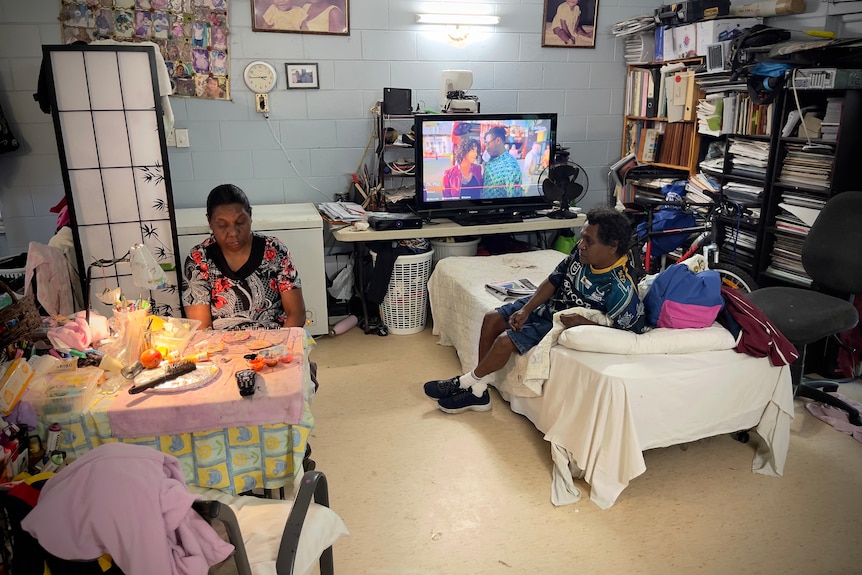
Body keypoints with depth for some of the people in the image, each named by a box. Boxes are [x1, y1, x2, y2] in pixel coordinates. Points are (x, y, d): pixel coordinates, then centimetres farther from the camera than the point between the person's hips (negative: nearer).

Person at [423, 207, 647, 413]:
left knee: (506, 341, -18)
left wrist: (583, 321, -25)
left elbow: (634, 327, -21)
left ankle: (466, 383, 10)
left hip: (564, 324, -8)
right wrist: (526, 310, -12)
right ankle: (477, 391, 8)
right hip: (548, 304, 8)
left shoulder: (621, 289, -30)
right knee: (492, 319, 1)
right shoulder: (582, 254, -12)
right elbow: (553, 281, -2)